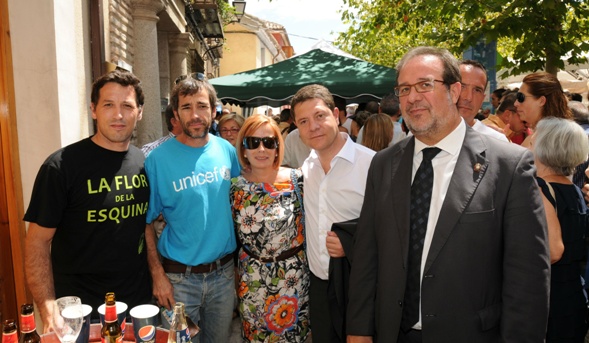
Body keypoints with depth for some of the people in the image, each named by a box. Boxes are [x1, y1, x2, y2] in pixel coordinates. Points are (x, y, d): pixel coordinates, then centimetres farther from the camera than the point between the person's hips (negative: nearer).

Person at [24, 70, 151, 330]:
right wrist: (49, 311, -18)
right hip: (80, 310, -4)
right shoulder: (62, 166, -14)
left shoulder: (145, 163, 0)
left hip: (139, 302, 5)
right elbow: (38, 241, -11)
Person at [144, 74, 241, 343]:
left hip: (224, 273, 4)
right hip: (179, 278, -3)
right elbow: (146, 222, -7)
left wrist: (239, 260, 5)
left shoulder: (226, 150, -2)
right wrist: (157, 275, -11)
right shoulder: (159, 159, -12)